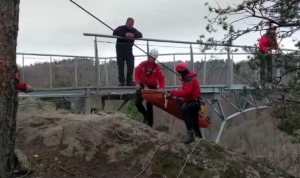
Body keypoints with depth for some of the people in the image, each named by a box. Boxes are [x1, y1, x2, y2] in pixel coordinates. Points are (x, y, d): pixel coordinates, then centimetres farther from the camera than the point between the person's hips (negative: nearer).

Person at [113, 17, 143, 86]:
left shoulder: (134, 30, 9)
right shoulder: (120, 28, -5)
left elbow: (140, 35, -3)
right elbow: (114, 33, -23)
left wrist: (134, 35, -25)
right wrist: (125, 35, -34)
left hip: (129, 50, 4)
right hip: (120, 50, -4)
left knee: (131, 66, -4)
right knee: (121, 67, -3)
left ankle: (129, 81, 3)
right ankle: (121, 81, 1)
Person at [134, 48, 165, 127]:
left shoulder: (157, 68, -4)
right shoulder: (142, 64, 0)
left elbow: (161, 79, -7)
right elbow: (137, 73, 1)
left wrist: (162, 88, -21)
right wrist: (137, 83, -12)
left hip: (152, 88, -2)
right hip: (141, 86, 2)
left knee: (149, 106, 2)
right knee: (137, 102, -8)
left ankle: (150, 124, 12)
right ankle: (146, 115, 21)